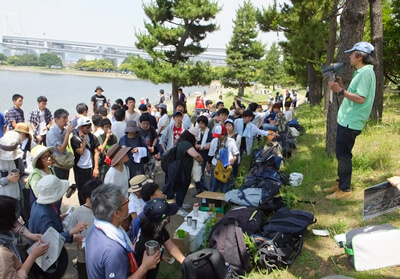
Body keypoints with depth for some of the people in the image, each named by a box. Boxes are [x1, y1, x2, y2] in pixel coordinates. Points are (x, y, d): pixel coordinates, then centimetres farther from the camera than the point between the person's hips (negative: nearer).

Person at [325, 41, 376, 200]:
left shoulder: (366, 73, -16)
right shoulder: (361, 73, 15)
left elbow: (360, 99, -24)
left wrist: (340, 91, -22)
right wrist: (340, 85, 11)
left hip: (351, 122, -10)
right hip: (346, 120, 10)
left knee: (343, 155, -4)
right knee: (342, 154, 17)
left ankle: (345, 190, 6)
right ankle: (341, 183, 28)